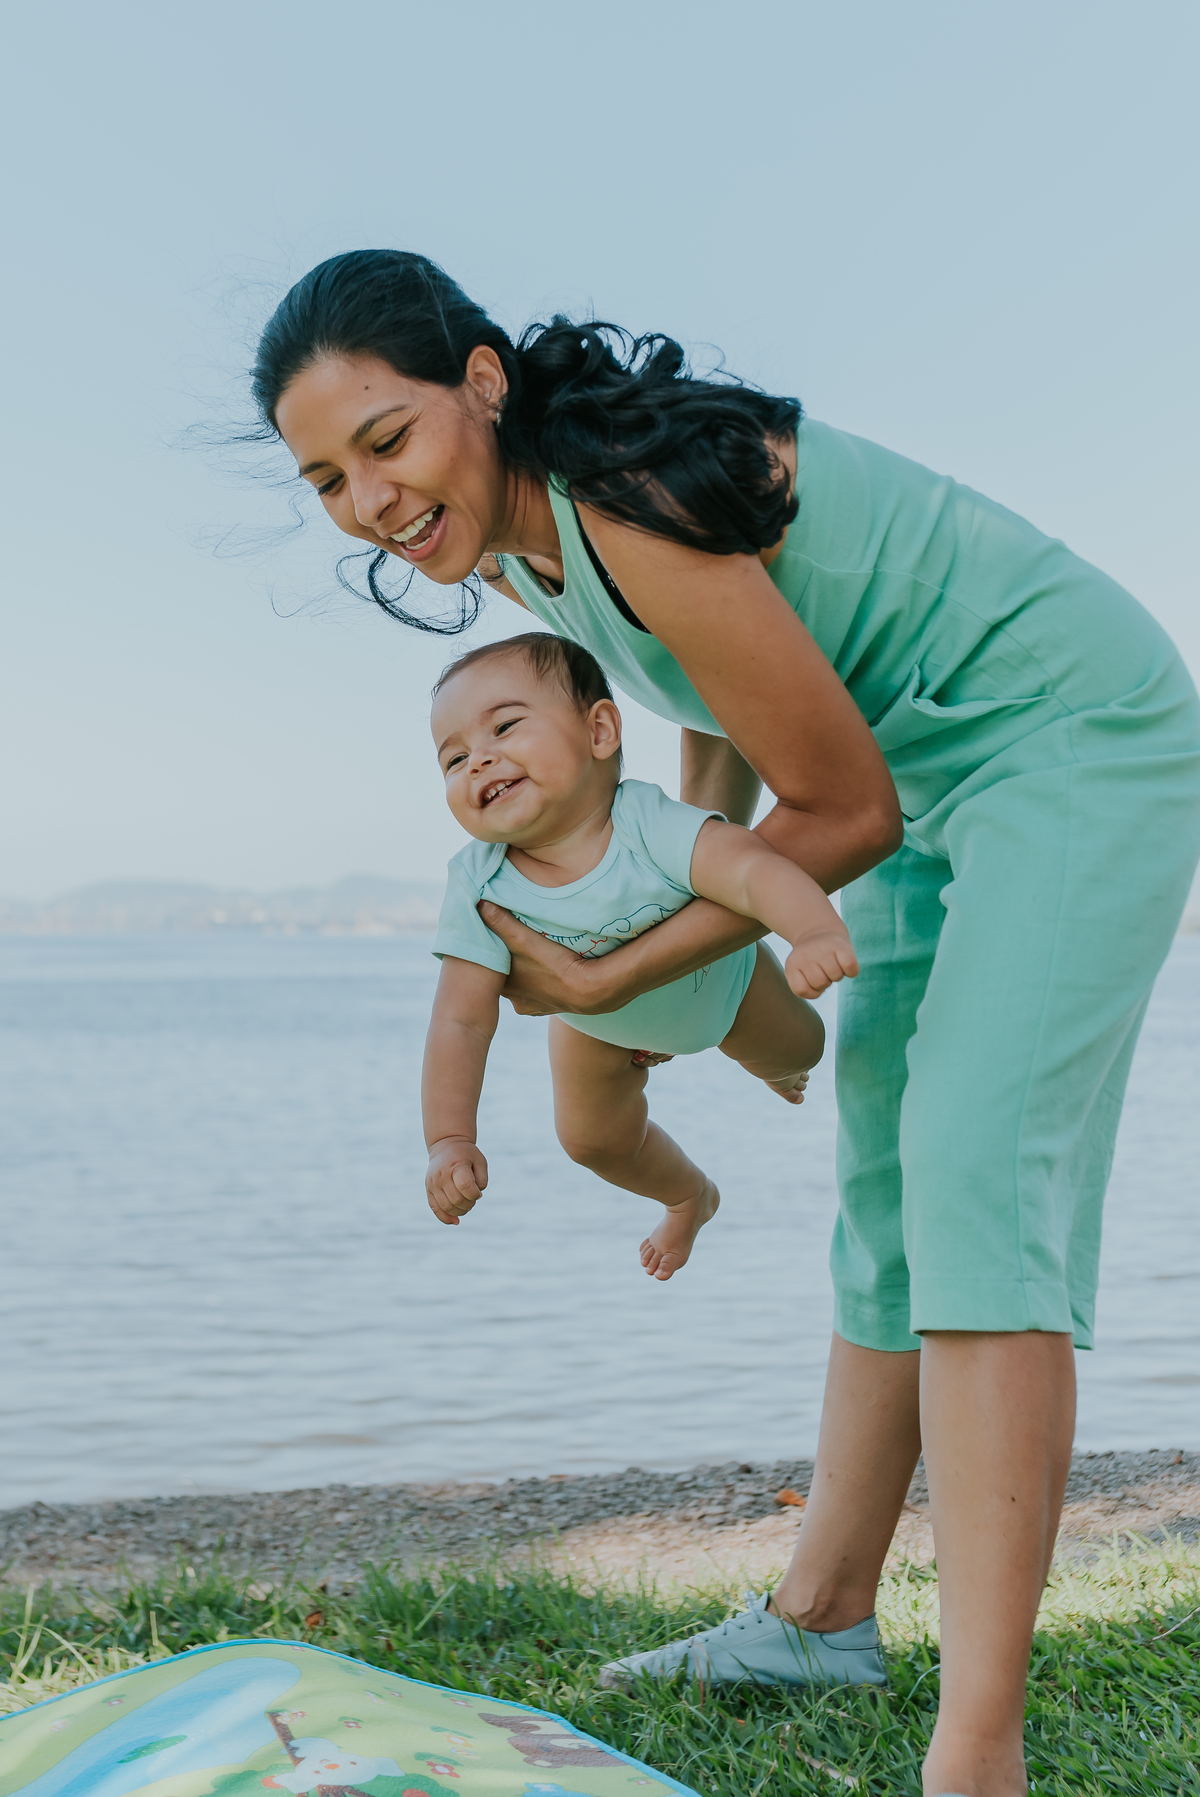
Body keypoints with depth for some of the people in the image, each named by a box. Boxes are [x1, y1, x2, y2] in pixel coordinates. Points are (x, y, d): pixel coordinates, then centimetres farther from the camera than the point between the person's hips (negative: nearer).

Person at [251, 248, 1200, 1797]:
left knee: (975, 1162, -23)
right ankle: (820, 1611, 24)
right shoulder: (525, 521, 0)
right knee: (885, 1193, 12)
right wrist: (688, 924, 18)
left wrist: (616, 982, -13)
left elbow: (845, 811, -21)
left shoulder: (631, 506, -29)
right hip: (942, 782, 10)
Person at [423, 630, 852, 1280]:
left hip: (716, 978, -1)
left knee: (796, 1052, 19)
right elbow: (461, 1020, -34)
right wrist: (449, 1140, -44)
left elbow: (753, 867, -62)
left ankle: (780, 1065, 62)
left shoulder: (650, 826, -47)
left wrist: (817, 934, -83)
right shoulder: (478, 889, -36)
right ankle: (691, 1197, 44)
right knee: (594, 1138, 8)